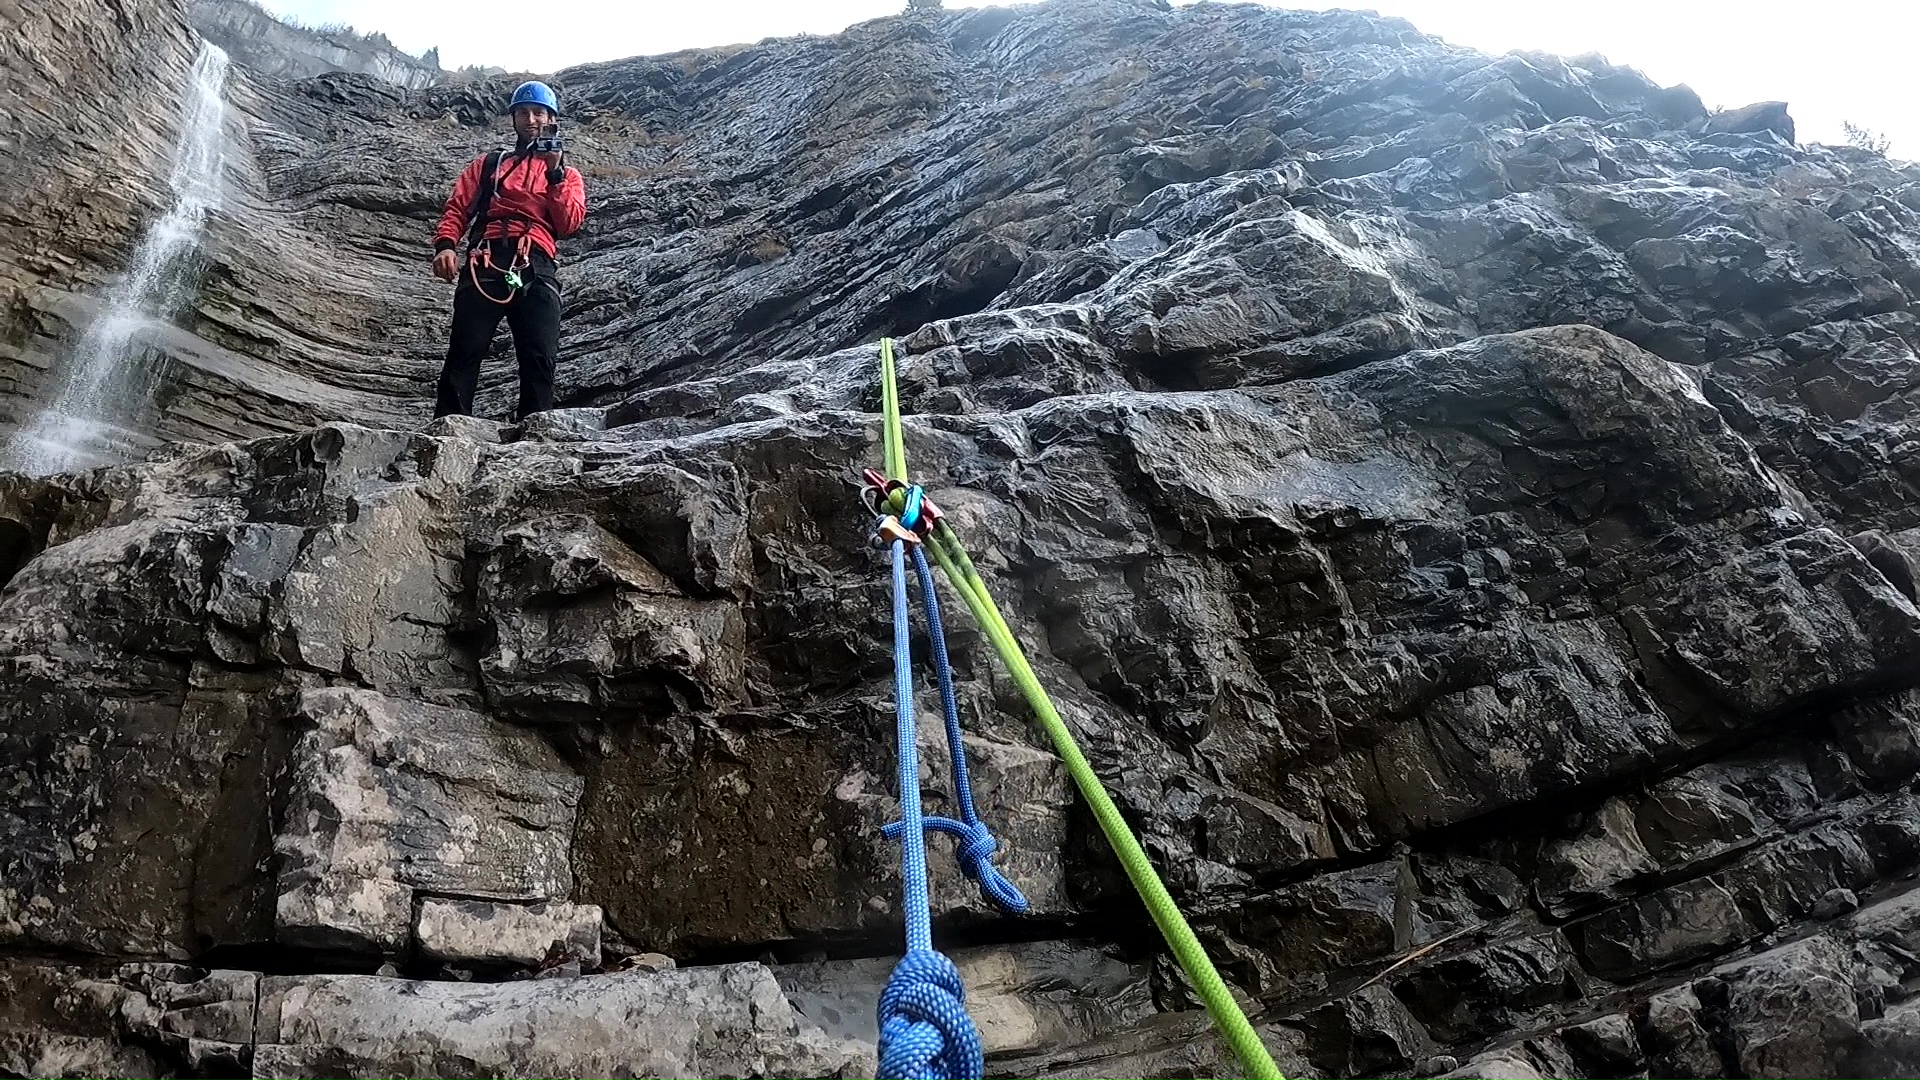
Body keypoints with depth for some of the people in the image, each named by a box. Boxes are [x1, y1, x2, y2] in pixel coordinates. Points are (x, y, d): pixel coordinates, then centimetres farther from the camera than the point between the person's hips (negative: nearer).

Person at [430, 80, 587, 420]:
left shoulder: (568, 175, 28)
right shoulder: (488, 163, 30)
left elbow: (570, 223, 9)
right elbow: (457, 208, 16)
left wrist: (555, 172, 0)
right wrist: (444, 245, -3)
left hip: (536, 269, 0)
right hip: (485, 264, 0)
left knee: (540, 359, -16)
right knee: (464, 352, -14)